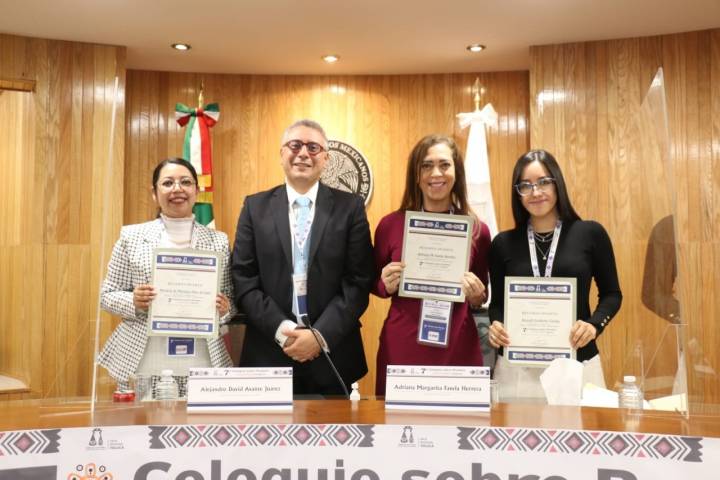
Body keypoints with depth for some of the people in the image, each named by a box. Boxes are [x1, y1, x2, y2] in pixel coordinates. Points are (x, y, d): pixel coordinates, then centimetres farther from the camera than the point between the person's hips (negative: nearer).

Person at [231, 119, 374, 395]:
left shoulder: (350, 207, 1)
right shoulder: (255, 207, 4)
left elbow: (359, 282, -4)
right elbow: (243, 280, -1)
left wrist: (320, 335, -14)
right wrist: (283, 331, -12)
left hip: (332, 356, 0)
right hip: (269, 353, 1)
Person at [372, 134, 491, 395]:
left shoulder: (477, 230, 1)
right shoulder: (390, 225, -2)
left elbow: (481, 298, 12)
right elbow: (375, 285, 11)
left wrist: (477, 295, -8)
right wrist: (387, 285, -9)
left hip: (457, 350, 1)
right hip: (400, 349, 0)